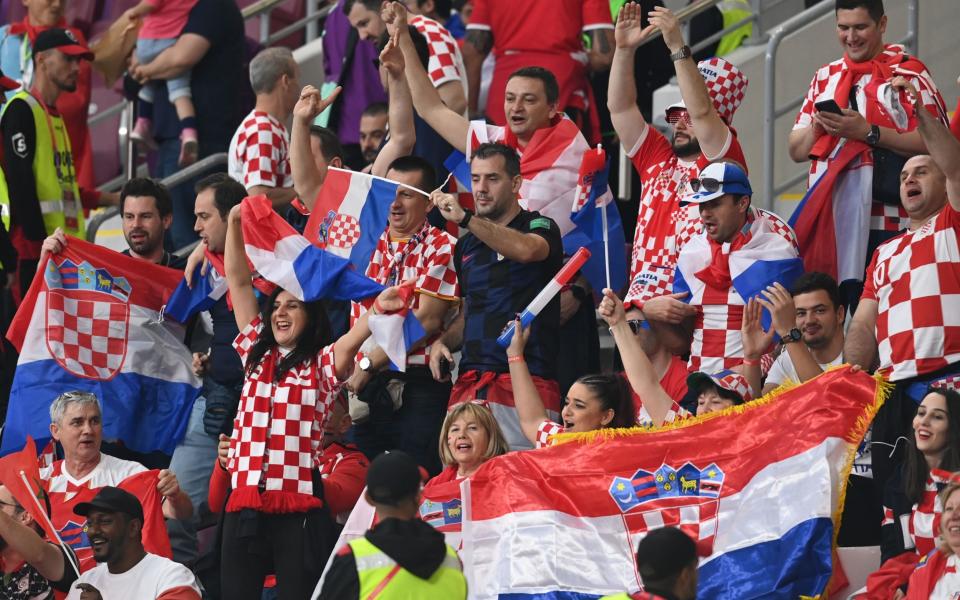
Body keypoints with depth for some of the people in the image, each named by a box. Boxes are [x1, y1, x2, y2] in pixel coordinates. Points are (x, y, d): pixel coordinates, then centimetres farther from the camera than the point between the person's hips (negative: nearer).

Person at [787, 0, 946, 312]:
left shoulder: (908, 72, 1)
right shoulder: (825, 77, 19)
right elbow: (796, 151, 19)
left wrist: (868, 132, -16)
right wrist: (817, 127, -3)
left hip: (887, 229, -5)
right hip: (826, 224, 5)